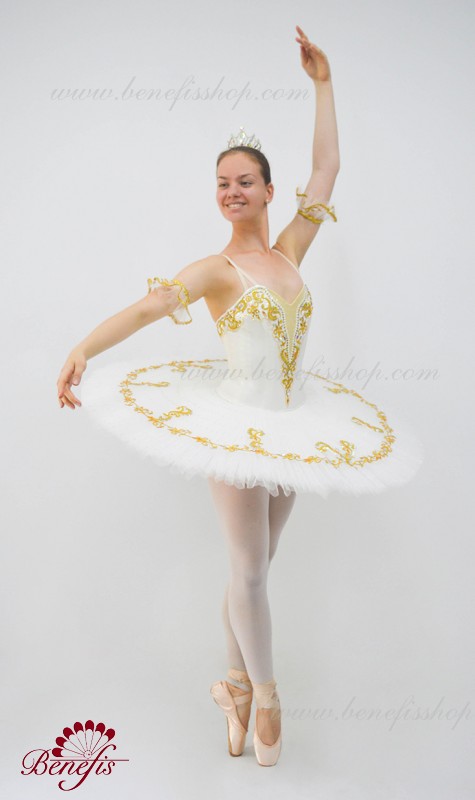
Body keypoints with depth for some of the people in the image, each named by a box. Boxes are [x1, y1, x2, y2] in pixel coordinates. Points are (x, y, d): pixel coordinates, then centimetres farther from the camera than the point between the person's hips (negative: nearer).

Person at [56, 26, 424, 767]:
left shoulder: (288, 253, 7)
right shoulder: (217, 268, -7)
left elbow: (327, 169, 12)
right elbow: (148, 306, -21)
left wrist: (323, 83, 17)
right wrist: (83, 348, -35)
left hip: (293, 425, 5)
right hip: (238, 424, -5)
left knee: (254, 566, 13)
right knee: (250, 570, 0)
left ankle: (236, 683, 30)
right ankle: (263, 692, 23)